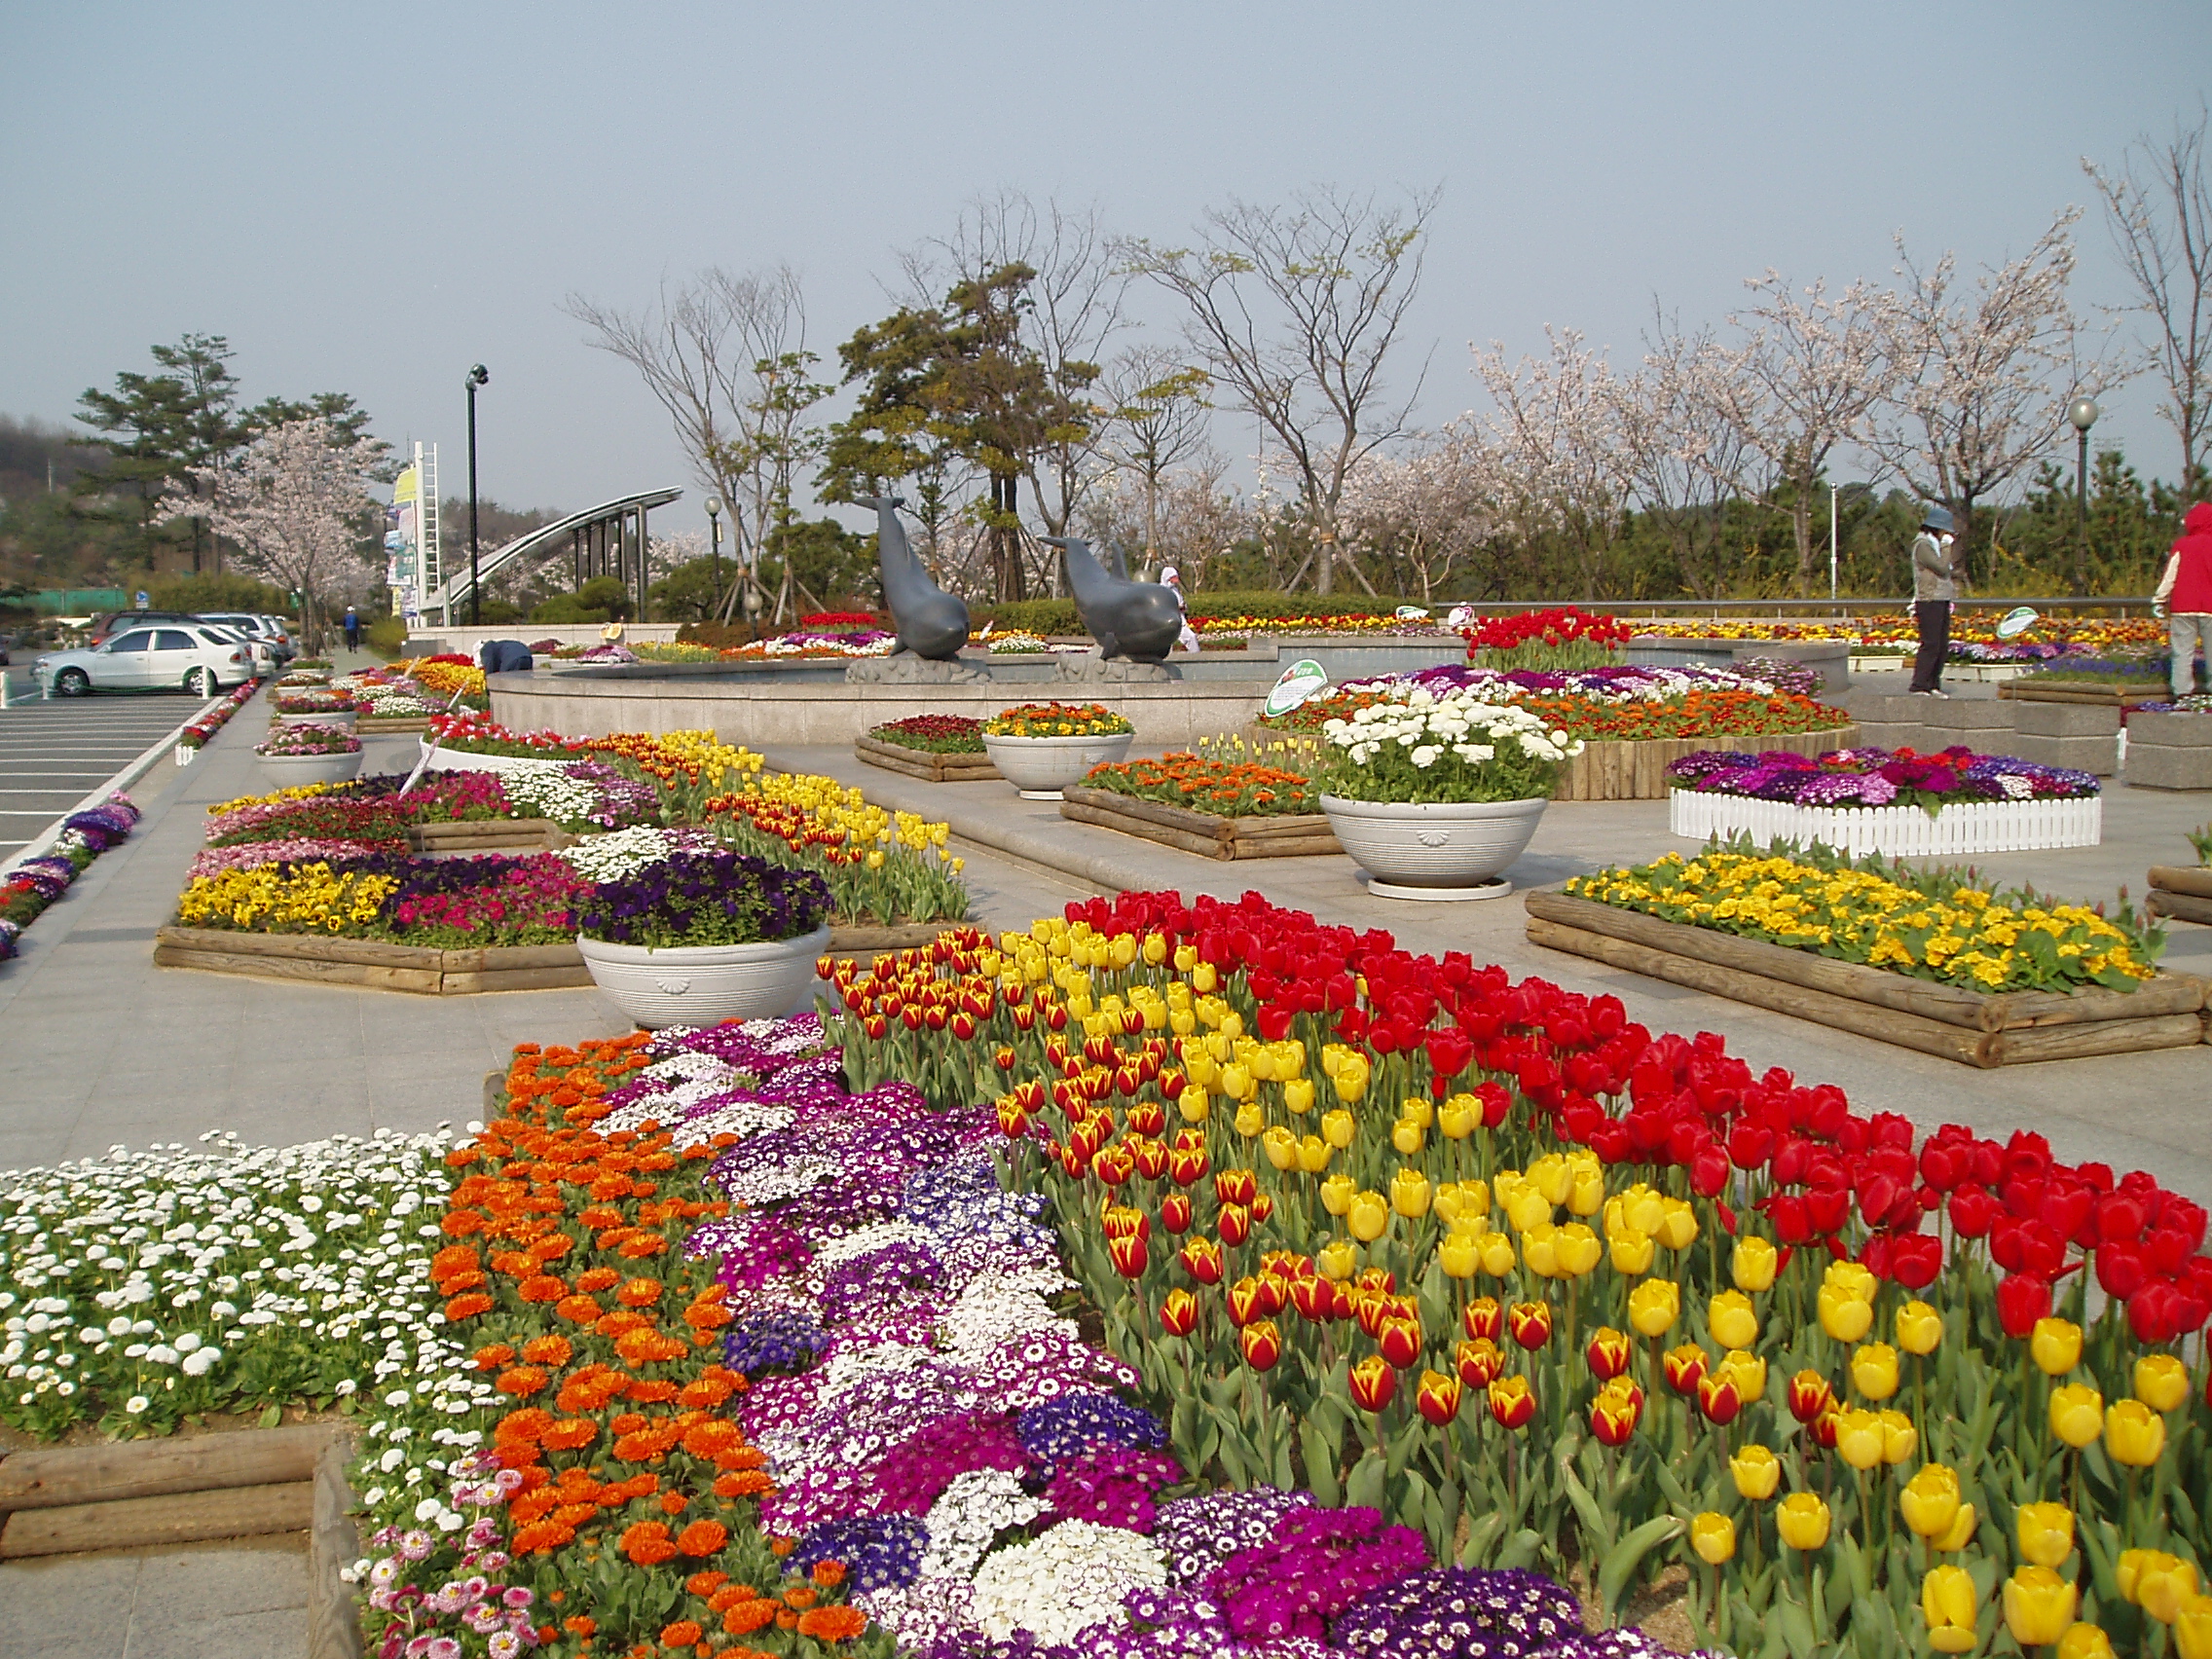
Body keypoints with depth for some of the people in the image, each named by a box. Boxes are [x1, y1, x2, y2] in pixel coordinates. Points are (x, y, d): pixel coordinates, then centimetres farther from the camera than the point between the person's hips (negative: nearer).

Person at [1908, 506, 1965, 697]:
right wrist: (1946, 547, -10)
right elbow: (1942, 568, -18)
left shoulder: (1935, 545, 19)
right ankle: (1919, 686, -11)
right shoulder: (1923, 545, -10)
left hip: (1942, 602, 9)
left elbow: (1950, 571, 21)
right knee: (1930, 645, -12)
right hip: (1929, 602, -9)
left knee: (1942, 645, 7)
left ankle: (1934, 685, 11)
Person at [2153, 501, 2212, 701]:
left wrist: (2159, 600, 8)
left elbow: (2170, 575, 0)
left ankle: (2183, 692, -6)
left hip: (2183, 608, 0)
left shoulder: (2182, 545, -1)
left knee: (2183, 652, 0)